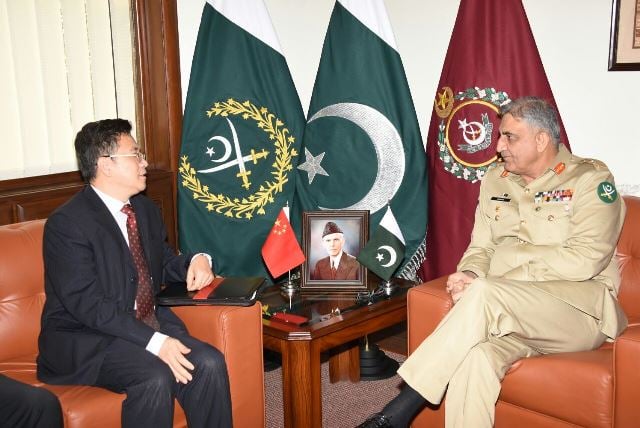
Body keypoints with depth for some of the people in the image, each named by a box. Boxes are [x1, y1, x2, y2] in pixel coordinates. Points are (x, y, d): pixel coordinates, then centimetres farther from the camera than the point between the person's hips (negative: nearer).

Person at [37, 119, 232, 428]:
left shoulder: (146, 209, 10)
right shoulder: (66, 223, -14)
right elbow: (88, 305, -21)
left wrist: (195, 261, -2)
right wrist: (154, 341, -29)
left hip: (148, 323, 7)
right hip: (85, 338, -6)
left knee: (209, 363, -19)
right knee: (154, 377, -31)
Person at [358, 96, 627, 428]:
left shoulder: (591, 179, -1)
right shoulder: (494, 181, 17)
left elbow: (584, 260, -13)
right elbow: (480, 248, 17)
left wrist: (484, 286, -18)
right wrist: (470, 275, -10)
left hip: (580, 307, -4)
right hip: (509, 313, 4)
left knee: (486, 293, -33)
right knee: (475, 356, -32)